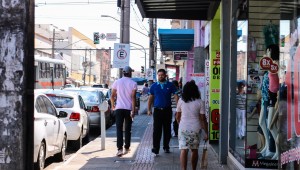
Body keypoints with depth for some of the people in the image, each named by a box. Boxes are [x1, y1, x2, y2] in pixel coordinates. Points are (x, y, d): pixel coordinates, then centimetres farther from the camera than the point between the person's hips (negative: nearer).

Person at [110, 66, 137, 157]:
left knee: (119, 129, -2)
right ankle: (127, 148, 17)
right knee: (128, 129, 11)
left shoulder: (117, 82, 3)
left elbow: (112, 96, 4)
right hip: (129, 108, 0)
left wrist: (113, 106, 19)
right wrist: (133, 110, -10)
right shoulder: (133, 83, -2)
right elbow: (133, 97, -10)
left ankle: (120, 149, -14)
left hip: (119, 108, 0)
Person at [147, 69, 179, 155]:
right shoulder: (154, 86, 6)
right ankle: (155, 148, -6)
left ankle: (166, 147, 22)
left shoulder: (170, 85, 2)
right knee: (157, 130, -6)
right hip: (157, 110, 0)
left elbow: (176, 96, 1)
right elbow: (150, 98, 10)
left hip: (167, 110, 0)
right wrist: (149, 109, 5)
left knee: (167, 130, 9)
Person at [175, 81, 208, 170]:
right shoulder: (200, 102, -6)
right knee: (194, 150, 17)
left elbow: (177, 117, 7)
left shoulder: (181, 101, -1)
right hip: (195, 128, 0)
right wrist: (206, 132, 1)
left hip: (183, 128, 0)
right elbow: (203, 119, -6)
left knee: (183, 150, -4)